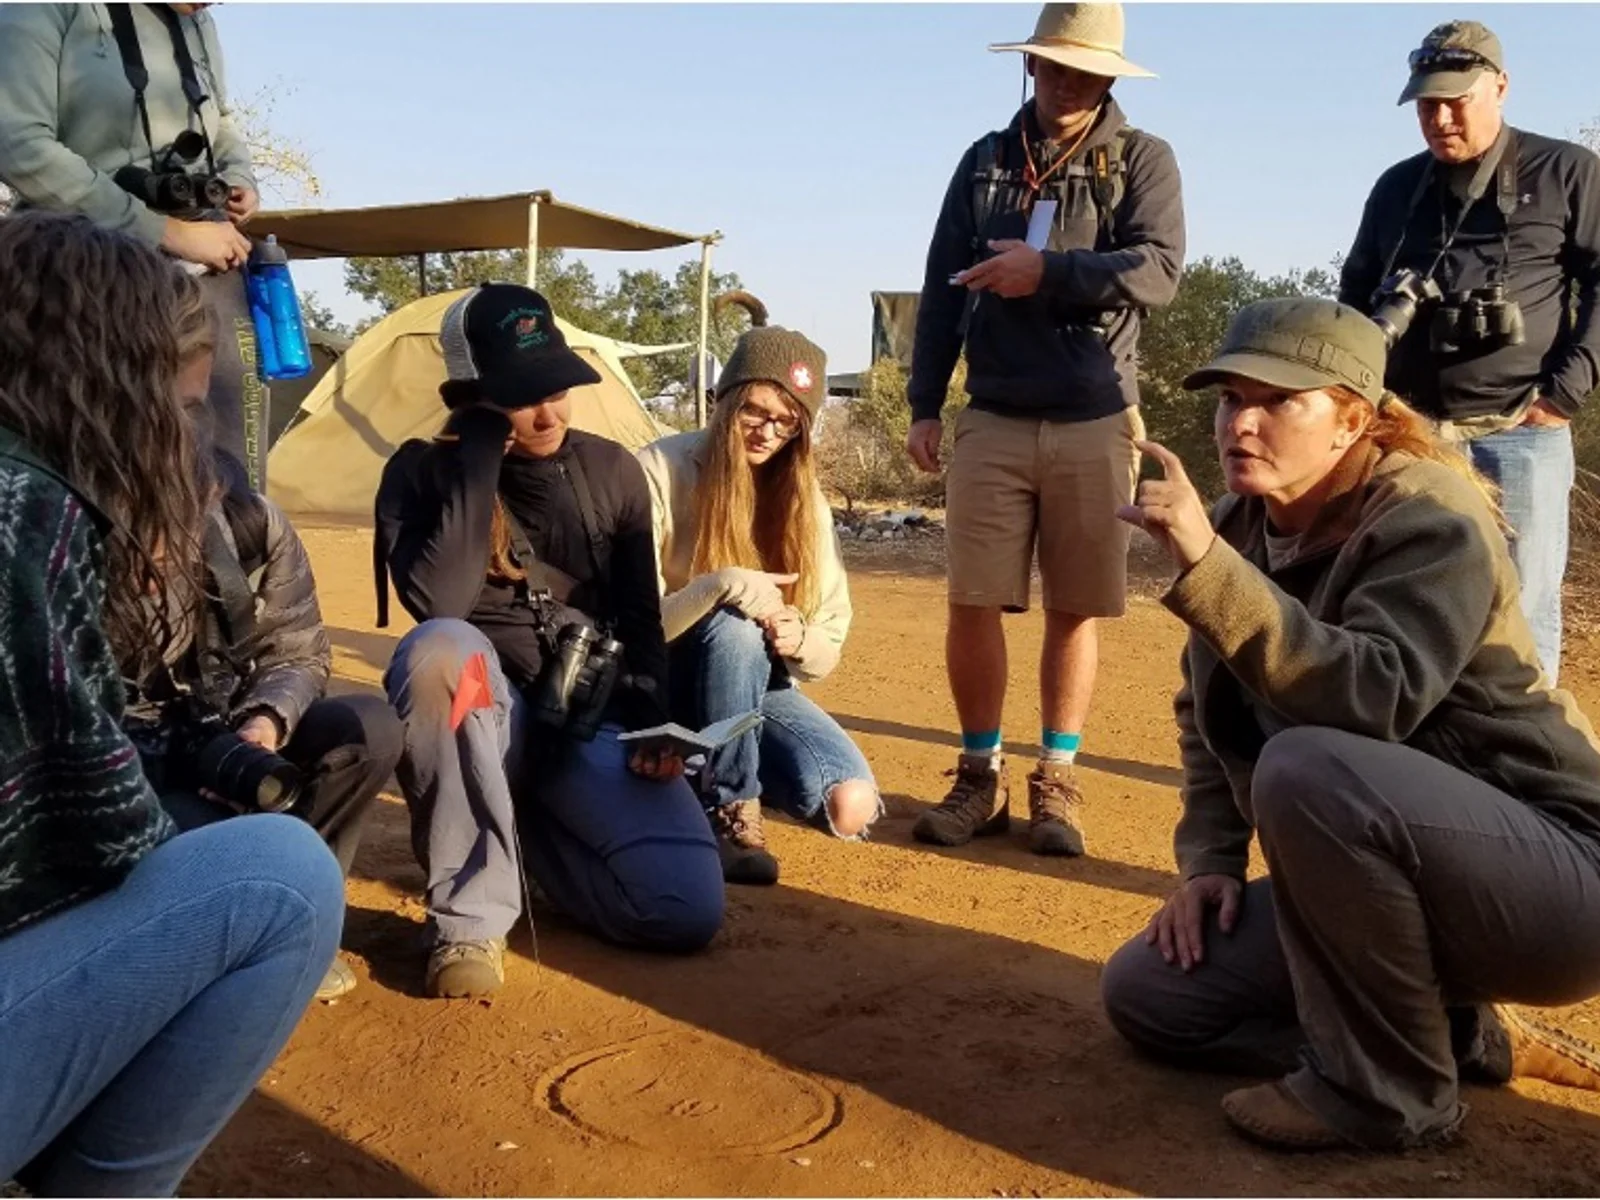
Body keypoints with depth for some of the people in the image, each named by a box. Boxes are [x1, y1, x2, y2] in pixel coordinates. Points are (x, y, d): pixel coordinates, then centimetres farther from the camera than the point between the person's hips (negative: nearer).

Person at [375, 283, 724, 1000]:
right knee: (440, 647, -39)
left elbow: (639, 618, 8)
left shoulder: (611, 472, 4)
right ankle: (471, 916, -24)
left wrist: (650, 722, -7)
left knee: (687, 911, -19)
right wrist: (478, 464, -20)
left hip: (595, 722, 2)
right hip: (484, 721, -2)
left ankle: (522, 825, 10)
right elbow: (438, 607, -23)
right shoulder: (422, 474, -4)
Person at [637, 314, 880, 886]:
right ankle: (729, 807, -20)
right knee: (733, 628, -37)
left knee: (851, 808, -17)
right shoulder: (661, 471, -15)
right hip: (664, 684, -4)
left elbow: (831, 636, 0)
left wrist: (798, 639, -25)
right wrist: (720, 587, -36)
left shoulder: (802, 495, -1)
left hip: (756, 685, 4)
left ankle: (716, 762, 9)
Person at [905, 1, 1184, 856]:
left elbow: (1158, 270, -12)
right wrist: (924, 406, 4)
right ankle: (980, 775, 13)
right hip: (993, 421, 2)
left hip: (1096, 425, -2)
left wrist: (1049, 272, -20)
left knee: (1075, 611, 4)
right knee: (972, 603, -1)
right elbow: (941, 293, 10)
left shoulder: (1143, 160, 4)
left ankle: (1056, 781, 15)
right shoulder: (984, 162, 11)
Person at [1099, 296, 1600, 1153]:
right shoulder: (1240, 527, 1)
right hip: (1378, 887, 8)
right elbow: (1208, 712, 11)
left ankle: (1392, 1087, -14)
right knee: (1146, 991, 0)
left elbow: (1373, 703, -37)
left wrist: (1207, 566, -42)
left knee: (1307, 769, -36)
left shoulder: (1431, 520, -20)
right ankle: (1458, 1034, 8)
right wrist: (1210, 862, -1)